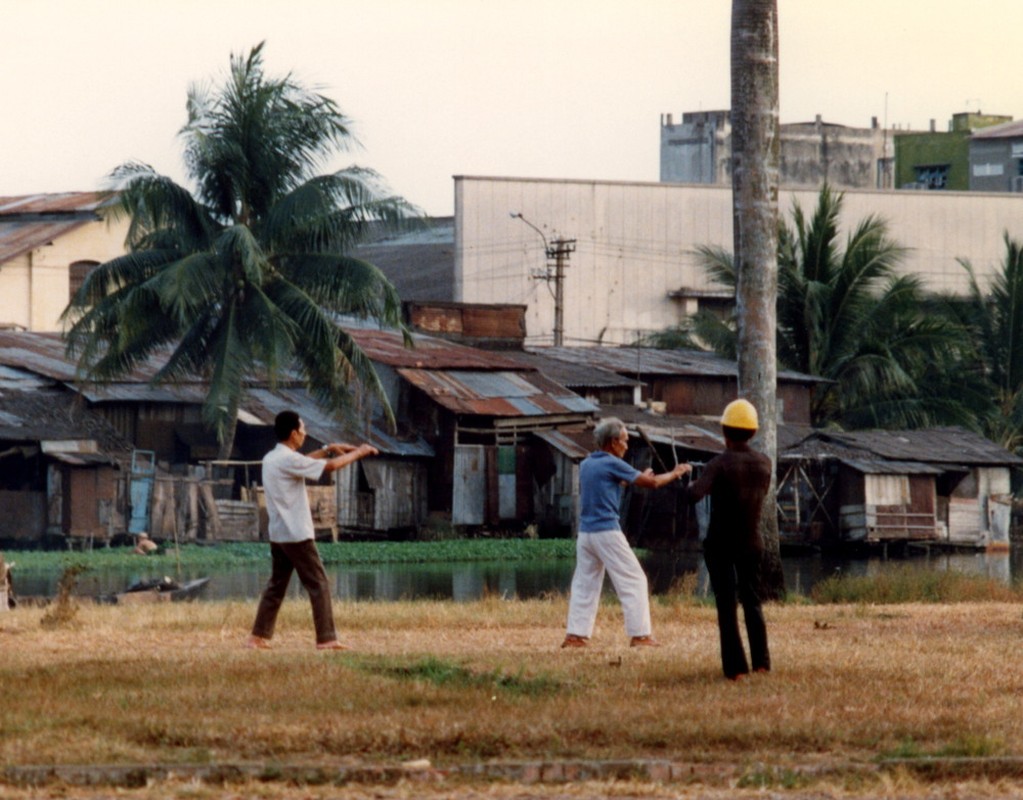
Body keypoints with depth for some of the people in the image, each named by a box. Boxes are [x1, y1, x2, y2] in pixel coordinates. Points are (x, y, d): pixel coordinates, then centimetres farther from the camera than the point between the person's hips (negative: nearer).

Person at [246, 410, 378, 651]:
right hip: (297, 535, -9)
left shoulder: (271, 459, 11)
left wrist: (328, 449, 19)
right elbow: (330, 466, -13)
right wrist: (359, 452, 0)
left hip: (277, 535, 9)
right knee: (319, 585, -4)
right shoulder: (288, 460, -17)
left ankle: (258, 637, 11)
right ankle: (326, 638, -6)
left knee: (276, 586, 13)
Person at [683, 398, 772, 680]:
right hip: (751, 543, 4)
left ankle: (735, 667, -3)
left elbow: (694, 496, -32)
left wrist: (692, 485, -10)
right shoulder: (764, 464, -2)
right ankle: (761, 660, 6)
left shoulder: (719, 464, -18)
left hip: (720, 543, -4)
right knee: (752, 600, 17)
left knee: (726, 605, 3)